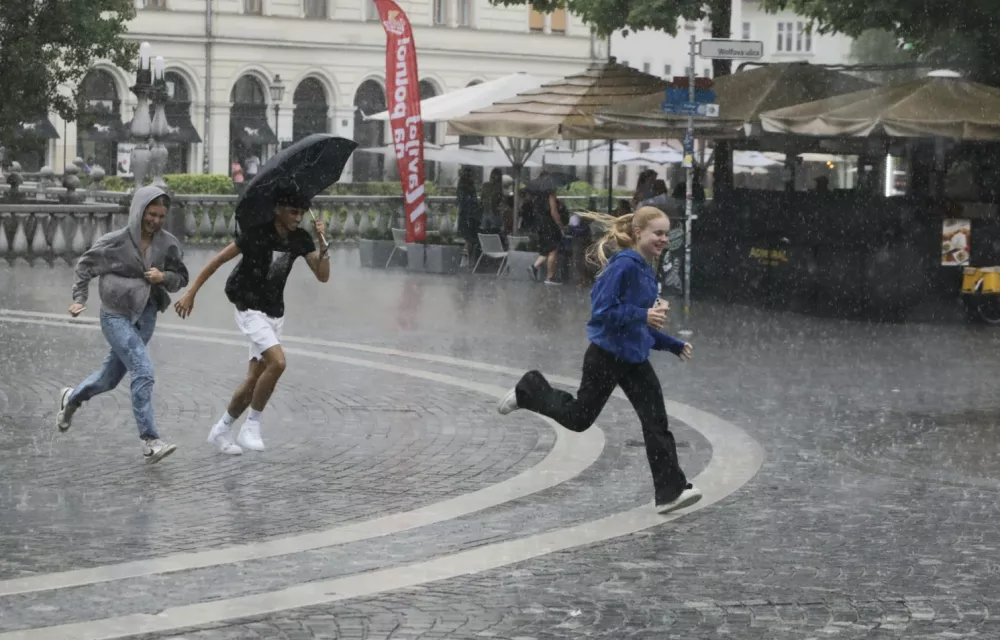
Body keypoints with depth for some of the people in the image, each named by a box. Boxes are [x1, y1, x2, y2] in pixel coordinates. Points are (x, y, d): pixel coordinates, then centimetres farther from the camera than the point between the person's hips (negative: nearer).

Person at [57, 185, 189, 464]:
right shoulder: (116, 242, -11)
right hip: (116, 316, -5)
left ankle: (72, 398, 49)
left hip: (146, 316, 5)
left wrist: (164, 277, -15)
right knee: (143, 371, -19)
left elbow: (181, 277, 6)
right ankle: (150, 441, -17)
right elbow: (86, 265, 3)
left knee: (112, 375, 19)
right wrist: (79, 298, -2)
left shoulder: (168, 244, -3)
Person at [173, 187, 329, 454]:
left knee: (255, 379, 9)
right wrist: (191, 293, -12)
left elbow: (322, 276, -6)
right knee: (277, 362, -25)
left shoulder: (301, 239, -2)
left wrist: (324, 244, -21)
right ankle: (252, 426, -12)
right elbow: (218, 260, -12)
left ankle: (221, 430, 26)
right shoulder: (256, 234, -18)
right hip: (250, 310, -6)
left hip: (274, 314, 6)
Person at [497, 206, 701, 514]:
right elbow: (602, 310, -25)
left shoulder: (646, 271, 10)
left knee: (656, 422, -4)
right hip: (606, 356, -7)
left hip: (635, 359, 8)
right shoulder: (623, 265, -18)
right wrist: (643, 316, -30)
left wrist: (675, 346, 17)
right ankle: (530, 390, 33)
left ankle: (671, 491, -5)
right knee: (578, 418, 8)